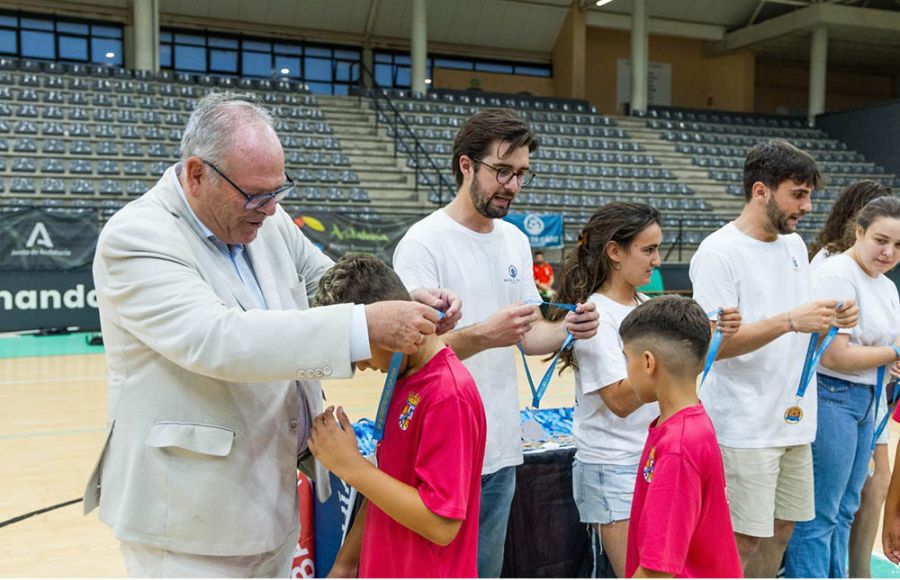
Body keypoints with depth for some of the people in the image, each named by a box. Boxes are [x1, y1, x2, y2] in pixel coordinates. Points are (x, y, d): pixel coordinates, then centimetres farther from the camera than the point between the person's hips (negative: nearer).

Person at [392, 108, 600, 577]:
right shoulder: (422, 244, -14)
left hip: (502, 448, 7)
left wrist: (567, 329, -8)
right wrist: (482, 335, -36)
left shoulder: (516, 242, 10)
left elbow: (528, 334, 13)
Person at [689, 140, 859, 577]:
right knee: (742, 540, -1)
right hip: (744, 427, -8)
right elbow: (713, 343, -20)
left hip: (793, 419, 8)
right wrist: (789, 321, -28)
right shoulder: (719, 252, -14)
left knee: (781, 529, 16)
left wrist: (831, 320, -3)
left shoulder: (794, 245, 11)